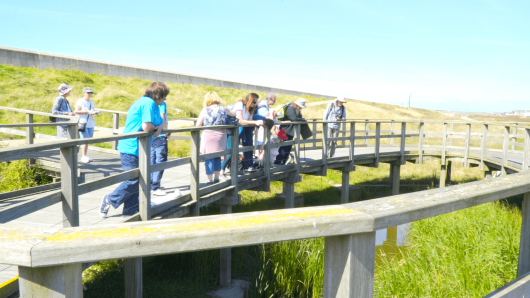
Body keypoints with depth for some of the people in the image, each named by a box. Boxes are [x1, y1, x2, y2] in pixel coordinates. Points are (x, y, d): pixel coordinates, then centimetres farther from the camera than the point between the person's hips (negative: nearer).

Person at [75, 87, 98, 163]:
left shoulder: (91, 102, 18)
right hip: (83, 123, -7)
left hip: (90, 124, 7)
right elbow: (77, 111, -12)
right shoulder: (80, 101, -4)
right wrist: (88, 112, -17)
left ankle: (85, 156, 16)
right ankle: (84, 156, -4)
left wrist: (93, 113, 4)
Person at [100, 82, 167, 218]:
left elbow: (159, 123, 20)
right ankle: (109, 200, 9)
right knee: (133, 180, -5)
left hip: (130, 147, 11)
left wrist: (159, 127, -2)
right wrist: (157, 127, -3)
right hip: (132, 148, -11)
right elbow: (146, 127, -23)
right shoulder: (149, 103, -14)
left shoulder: (150, 103, 18)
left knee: (135, 180, 12)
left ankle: (130, 210, 17)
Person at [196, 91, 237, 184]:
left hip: (208, 136, -3)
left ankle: (210, 180, 5)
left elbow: (198, 125, -5)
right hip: (220, 136, 3)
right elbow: (234, 114, 24)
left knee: (209, 158, 3)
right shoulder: (223, 109, 4)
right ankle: (217, 178, 25)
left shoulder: (205, 110, -5)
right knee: (217, 157, 17)